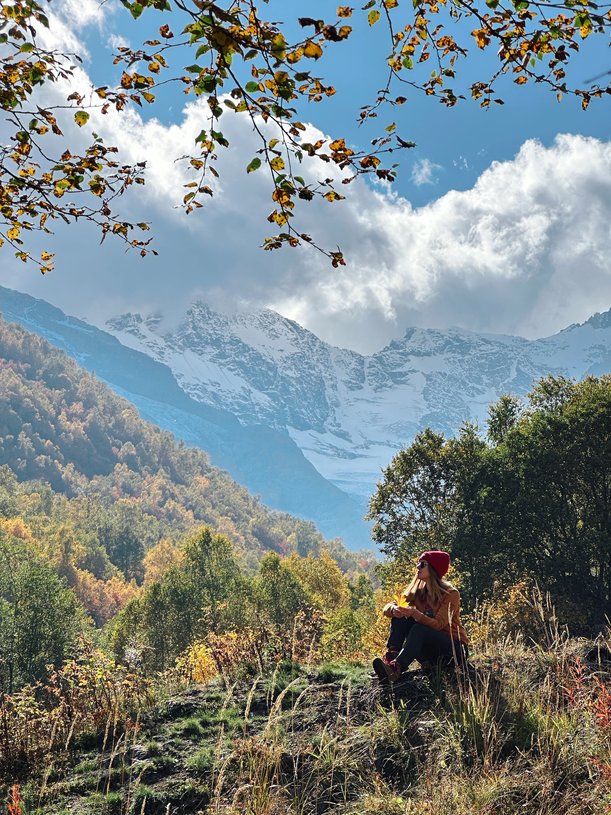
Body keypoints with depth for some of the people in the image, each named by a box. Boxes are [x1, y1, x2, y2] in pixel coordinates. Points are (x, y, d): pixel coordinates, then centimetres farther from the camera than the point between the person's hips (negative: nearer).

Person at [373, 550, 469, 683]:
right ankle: (391, 656, -32)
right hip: (430, 650, 6)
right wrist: (393, 609, -28)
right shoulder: (418, 592, 3)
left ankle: (396, 667, -52)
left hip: (455, 648, -6)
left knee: (420, 628, -33)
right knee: (399, 617, -12)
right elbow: (387, 608, -3)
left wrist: (414, 613, -39)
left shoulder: (451, 594, -14)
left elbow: (438, 625, -24)